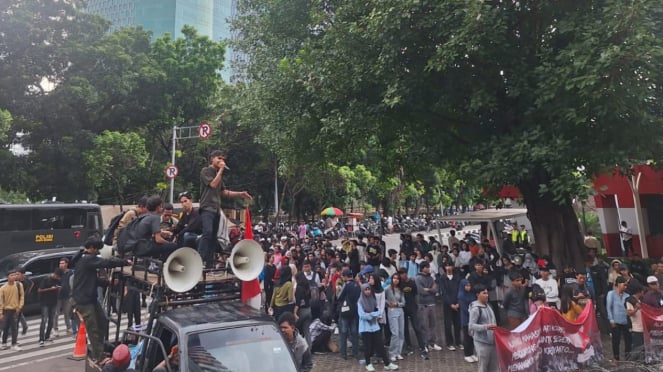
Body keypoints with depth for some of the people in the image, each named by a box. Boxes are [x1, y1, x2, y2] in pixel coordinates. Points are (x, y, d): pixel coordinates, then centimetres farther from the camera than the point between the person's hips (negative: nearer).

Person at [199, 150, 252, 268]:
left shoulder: (218, 174, 20)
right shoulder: (205, 171, 0)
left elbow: (224, 192, 21)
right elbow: (213, 184, -16)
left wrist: (240, 194, 13)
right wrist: (221, 170, -9)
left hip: (216, 209, 7)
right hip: (207, 208, -7)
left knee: (213, 236, 6)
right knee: (207, 232, -24)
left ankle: (210, 264, 10)